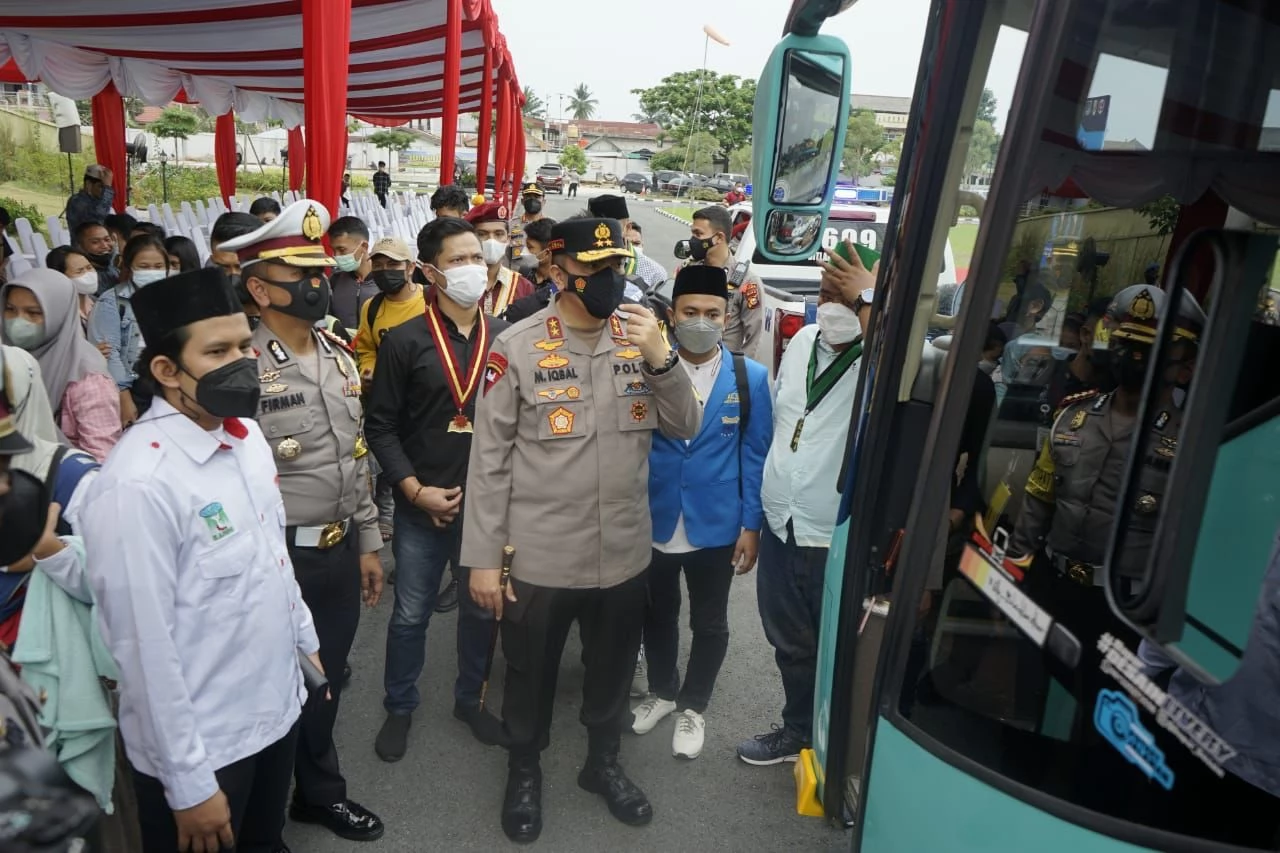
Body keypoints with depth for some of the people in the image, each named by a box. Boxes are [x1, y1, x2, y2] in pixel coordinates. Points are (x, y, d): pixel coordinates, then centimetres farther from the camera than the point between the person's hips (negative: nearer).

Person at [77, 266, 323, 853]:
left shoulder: (246, 434, -2)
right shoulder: (138, 484, -27)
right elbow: (146, 649, -23)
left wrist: (305, 642, 16)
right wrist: (188, 784, -16)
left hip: (277, 706, 7)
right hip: (200, 747, -7)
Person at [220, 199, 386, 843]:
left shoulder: (338, 356, 6)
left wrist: (367, 542, 13)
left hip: (341, 548, 6)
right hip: (282, 557, -6)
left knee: (328, 676, 21)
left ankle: (320, 791, 43)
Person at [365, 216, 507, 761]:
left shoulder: (505, 339, 0)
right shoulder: (404, 342, -5)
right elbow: (381, 426, -4)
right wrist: (415, 490, -12)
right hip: (422, 507, -2)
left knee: (481, 610, 16)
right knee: (411, 615, 12)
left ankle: (470, 700, 38)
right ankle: (399, 707, 34)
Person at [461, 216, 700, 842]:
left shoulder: (641, 338, -1)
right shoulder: (517, 347, -12)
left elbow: (685, 428, -3)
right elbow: (489, 459, -10)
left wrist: (661, 358, -19)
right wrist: (483, 558, -9)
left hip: (624, 554, 4)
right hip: (538, 557, -3)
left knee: (613, 670, 23)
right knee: (531, 674, 18)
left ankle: (603, 762, 49)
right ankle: (524, 772, 44)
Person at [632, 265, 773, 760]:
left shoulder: (751, 378, -6)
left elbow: (755, 456, -3)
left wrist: (751, 525, -5)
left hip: (716, 526, 0)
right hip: (653, 523, 1)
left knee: (709, 623, 16)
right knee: (657, 616, 20)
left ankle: (693, 706, 39)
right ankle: (662, 692, 45)